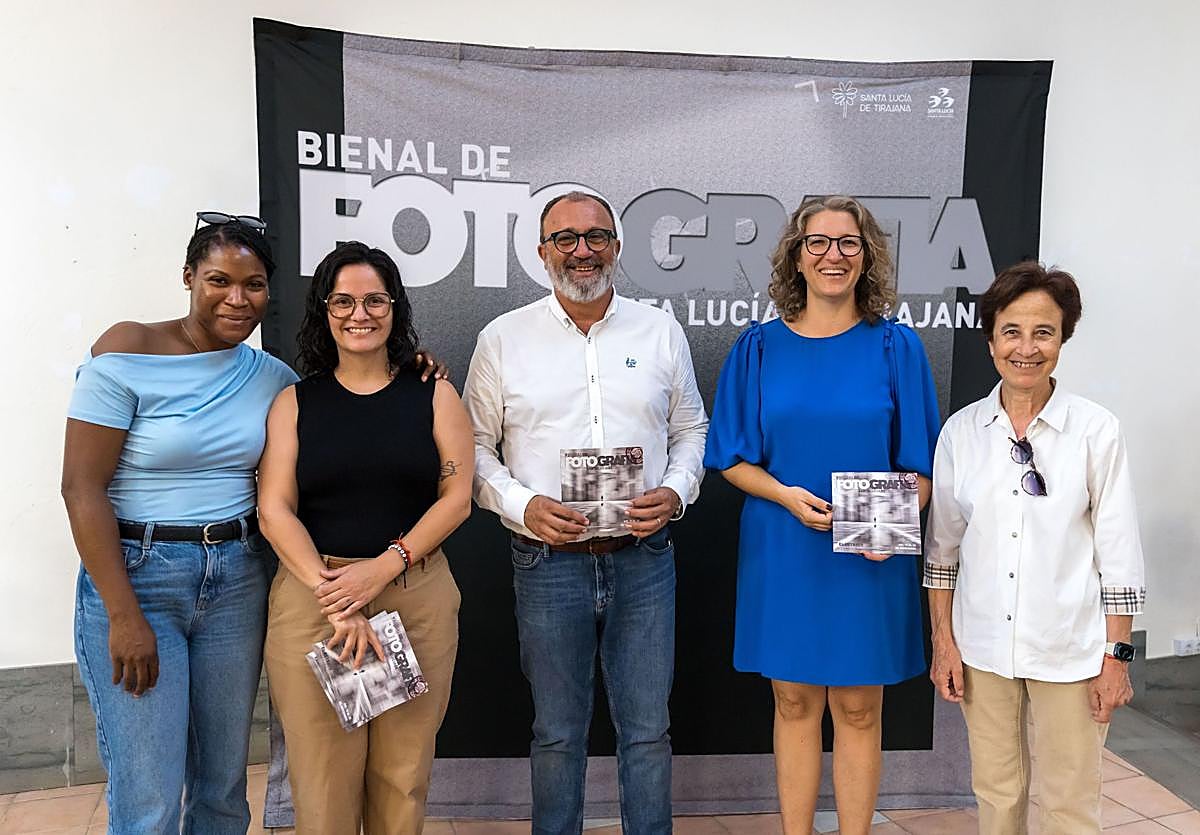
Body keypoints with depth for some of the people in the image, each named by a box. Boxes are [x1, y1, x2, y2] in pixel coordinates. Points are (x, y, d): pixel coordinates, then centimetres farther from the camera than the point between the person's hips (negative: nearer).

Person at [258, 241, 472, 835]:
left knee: (403, 771, 7)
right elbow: (274, 509, -1)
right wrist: (333, 598, -13)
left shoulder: (433, 394, 7)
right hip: (311, 596, 0)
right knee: (322, 770, 5)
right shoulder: (295, 402, 7)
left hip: (417, 596, 0)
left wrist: (385, 566, -13)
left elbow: (457, 496, 0)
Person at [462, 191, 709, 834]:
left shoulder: (661, 332, 6)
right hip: (547, 563, -1)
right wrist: (522, 505, -12)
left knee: (647, 730, 11)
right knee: (557, 732, 13)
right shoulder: (503, 339, 1)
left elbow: (691, 429, 13)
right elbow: (474, 445, 3)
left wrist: (675, 491, -5)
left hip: (643, 559, 2)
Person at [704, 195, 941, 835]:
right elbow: (731, 459, 3)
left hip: (870, 559, 0)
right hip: (782, 555, 1)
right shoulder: (759, 348, 1)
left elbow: (920, 467, 1)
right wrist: (786, 496, -15)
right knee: (795, 704, 11)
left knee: (858, 710, 9)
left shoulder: (896, 347, 0)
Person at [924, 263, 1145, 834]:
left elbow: (1120, 555, -4)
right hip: (982, 645, 2)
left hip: (1069, 649, -2)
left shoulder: (1096, 430, -7)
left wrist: (1116, 655, -4)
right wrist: (943, 642, 3)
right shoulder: (962, 430, -1)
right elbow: (941, 547, 4)